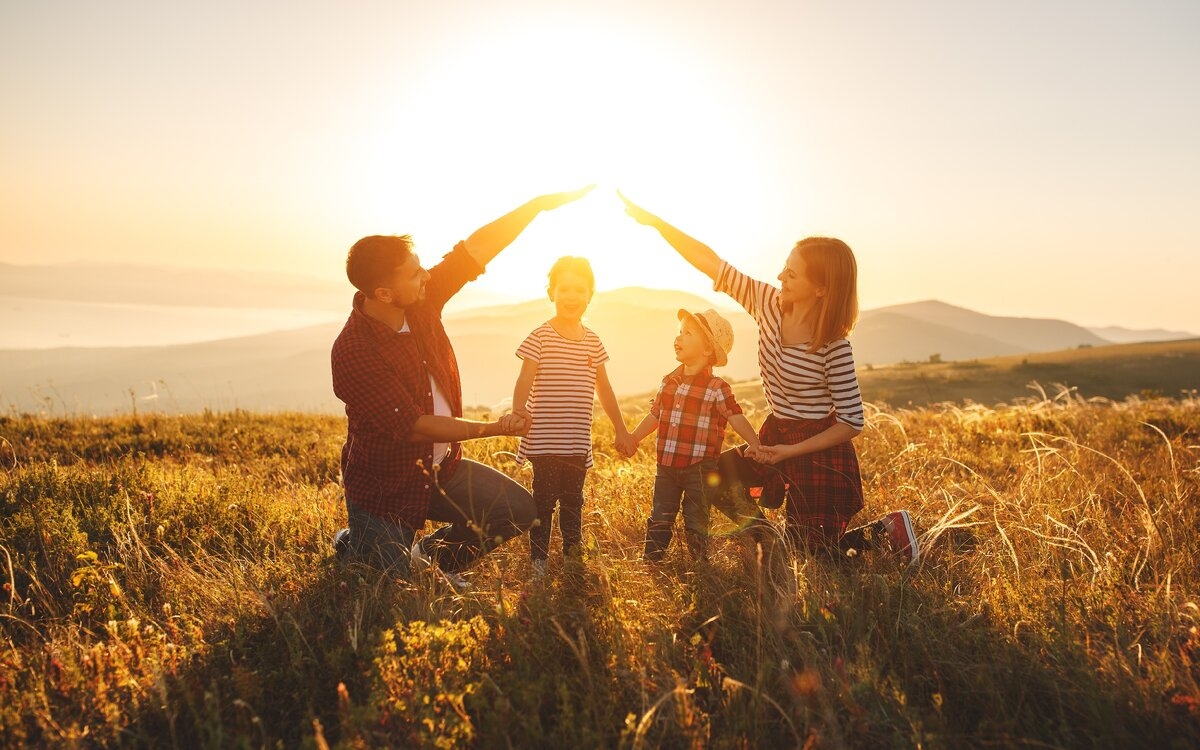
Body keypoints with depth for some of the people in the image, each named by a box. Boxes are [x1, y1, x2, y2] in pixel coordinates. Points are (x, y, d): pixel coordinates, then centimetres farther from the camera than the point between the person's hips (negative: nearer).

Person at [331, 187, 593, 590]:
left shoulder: (421, 302, -9)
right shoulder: (351, 353, -27)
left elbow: (477, 248, -7)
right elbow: (415, 427, -26)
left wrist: (540, 203, -13)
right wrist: (495, 428, -22)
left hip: (441, 469, 6)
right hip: (386, 487, -6)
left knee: (518, 510, -1)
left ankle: (434, 555, 21)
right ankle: (352, 546, 31)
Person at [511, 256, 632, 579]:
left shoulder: (592, 341, 8)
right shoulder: (541, 337, -7)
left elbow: (604, 389, 16)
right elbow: (524, 381, -14)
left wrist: (621, 430, 18)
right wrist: (518, 412, -33)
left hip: (578, 443, 5)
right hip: (545, 441, -5)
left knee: (573, 502, 15)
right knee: (544, 501, 2)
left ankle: (573, 558, 27)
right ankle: (538, 561, 14)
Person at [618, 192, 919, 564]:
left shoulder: (834, 347, -24)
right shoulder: (768, 303, -10)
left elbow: (852, 422, -18)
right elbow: (711, 262, -10)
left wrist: (791, 451, -23)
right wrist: (654, 221, -14)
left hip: (820, 450, -6)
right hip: (774, 435, 7)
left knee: (809, 554, 3)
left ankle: (887, 531, 22)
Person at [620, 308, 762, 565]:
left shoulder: (716, 389, -11)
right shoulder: (670, 381, 5)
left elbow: (737, 418, -12)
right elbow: (655, 415, 16)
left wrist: (754, 445, -23)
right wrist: (632, 438, 17)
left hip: (699, 468, -5)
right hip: (666, 466, 5)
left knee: (696, 522, 7)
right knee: (658, 520, 13)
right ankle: (650, 562, 25)